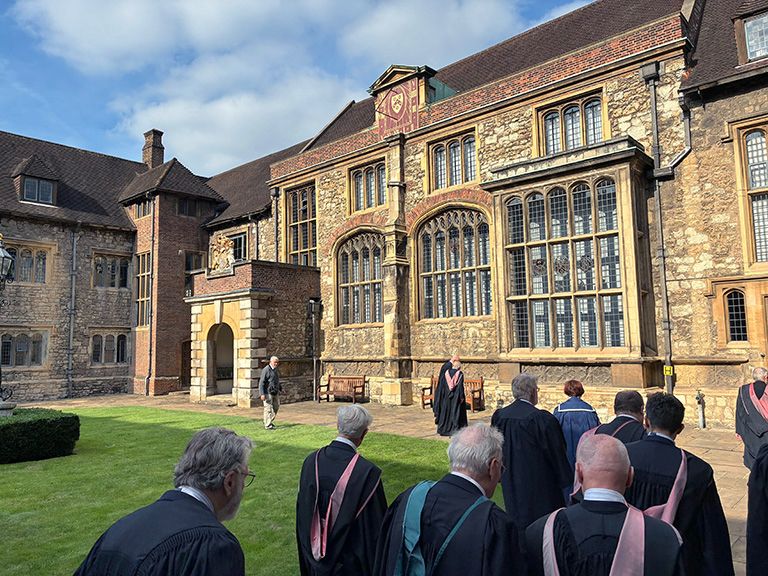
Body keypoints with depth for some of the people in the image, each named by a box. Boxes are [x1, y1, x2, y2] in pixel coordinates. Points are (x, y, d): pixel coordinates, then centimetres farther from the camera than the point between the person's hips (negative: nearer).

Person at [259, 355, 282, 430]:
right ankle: (267, 425, 0)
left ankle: (269, 421, 25)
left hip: (275, 392, 8)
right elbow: (261, 382, -17)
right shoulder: (266, 370, -13)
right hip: (268, 392, -8)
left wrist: (281, 389, 20)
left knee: (276, 407, 11)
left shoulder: (275, 370, 14)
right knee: (268, 408, -6)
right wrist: (262, 394, -23)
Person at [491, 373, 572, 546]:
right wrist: (565, 480, 4)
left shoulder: (499, 416, -4)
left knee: (517, 521, 19)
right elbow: (556, 453, -12)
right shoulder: (542, 419, -22)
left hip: (511, 485, 6)